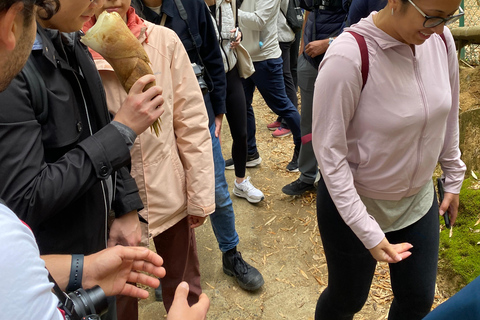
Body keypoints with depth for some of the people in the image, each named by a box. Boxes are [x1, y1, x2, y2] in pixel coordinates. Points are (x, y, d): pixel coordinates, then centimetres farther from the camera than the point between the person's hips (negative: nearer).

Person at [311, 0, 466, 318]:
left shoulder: (440, 39, -9)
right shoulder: (348, 56, -28)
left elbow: (448, 114, 6)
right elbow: (328, 149, -24)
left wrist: (453, 179, 13)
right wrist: (367, 231, -22)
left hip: (419, 199, 6)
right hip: (353, 202, -5)